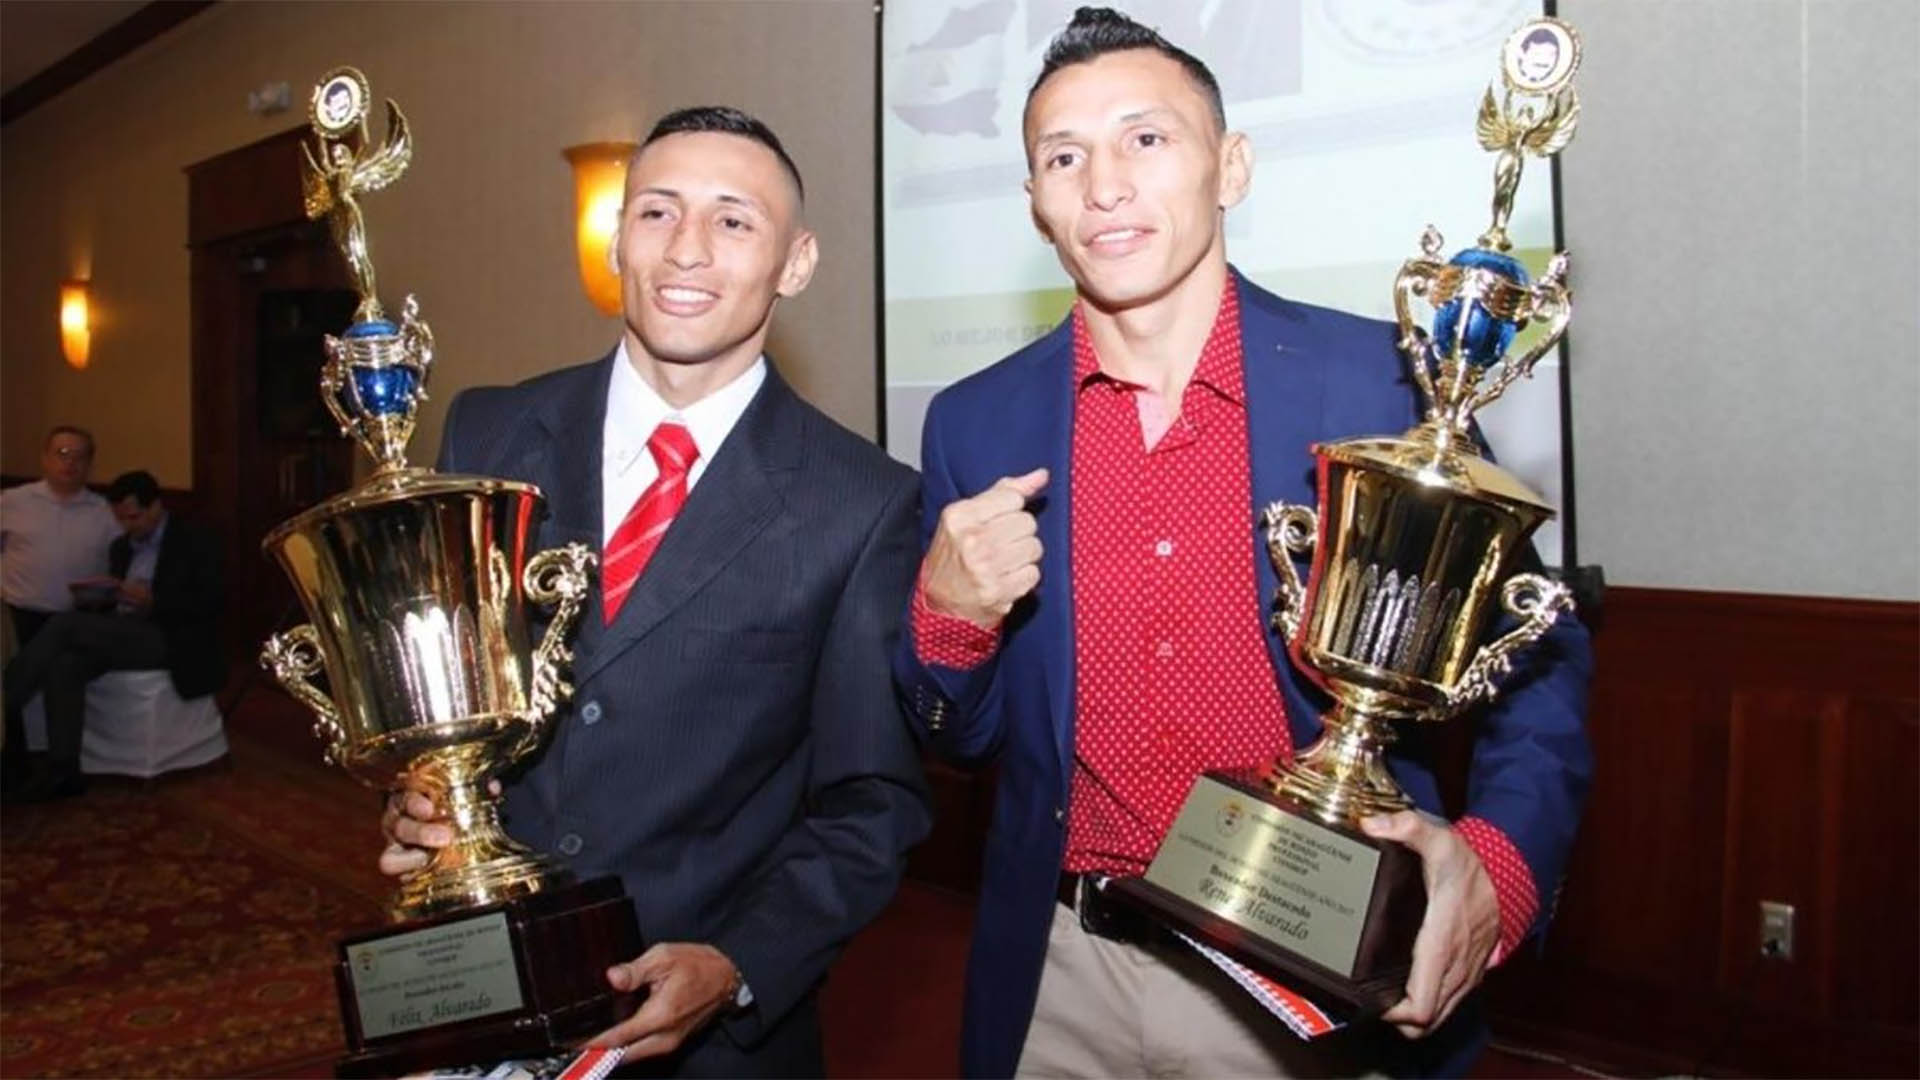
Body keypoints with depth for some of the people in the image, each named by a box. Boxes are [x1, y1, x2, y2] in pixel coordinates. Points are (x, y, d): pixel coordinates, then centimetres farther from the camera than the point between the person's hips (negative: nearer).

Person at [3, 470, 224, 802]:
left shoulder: (197, 542, -1)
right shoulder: (121, 547, 20)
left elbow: (209, 605, -10)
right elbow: (113, 602, 21)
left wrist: (152, 601, -22)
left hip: (168, 639, -7)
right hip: (119, 636, 7)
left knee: (66, 623, -25)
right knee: (65, 664, -25)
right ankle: (62, 769, -24)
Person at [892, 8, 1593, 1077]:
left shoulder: (1388, 380, -10)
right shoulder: (974, 426, -2)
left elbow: (1536, 664, -3)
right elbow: (961, 737, 4)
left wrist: (1498, 863, -21)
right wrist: (948, 614, -17)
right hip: (1065, 985, 2)